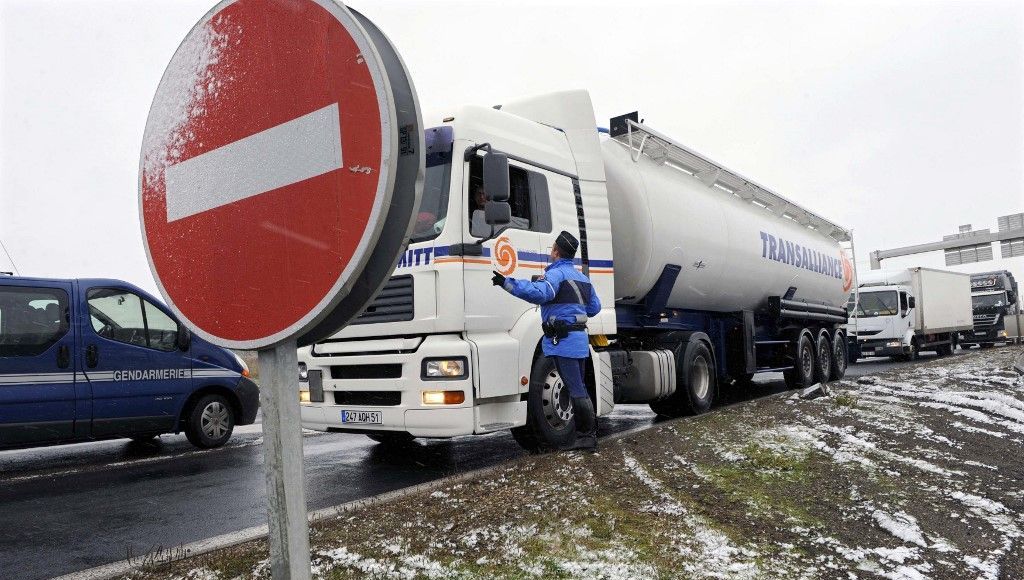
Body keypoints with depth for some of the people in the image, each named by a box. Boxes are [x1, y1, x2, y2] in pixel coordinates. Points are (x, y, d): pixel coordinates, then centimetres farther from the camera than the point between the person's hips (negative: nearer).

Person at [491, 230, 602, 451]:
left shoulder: (556, 273, -11)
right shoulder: (581, 276, 18)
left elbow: (538, 293, -32)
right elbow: (595, 307, 23)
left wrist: (507, 283, -34)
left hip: (563, 341, -9)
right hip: (580, 338, 9)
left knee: (576, 390, -5)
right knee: (579, 389, 15)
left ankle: (587, 436, -1)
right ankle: (589, 433, 21)